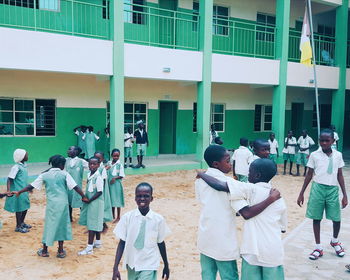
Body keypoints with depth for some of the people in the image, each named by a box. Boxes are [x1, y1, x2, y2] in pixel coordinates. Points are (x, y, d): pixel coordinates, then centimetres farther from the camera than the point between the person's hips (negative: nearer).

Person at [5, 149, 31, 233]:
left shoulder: (24, 166, 8)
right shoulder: (16, 167, -17)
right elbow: (9, 179, -20)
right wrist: (8, 191, -29)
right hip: (18, 192, -8)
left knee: (25, 207, 17)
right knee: (19, 209, 2)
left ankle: (22, 223, 36)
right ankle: (18, 227, 16)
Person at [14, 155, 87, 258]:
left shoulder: (44, 175, 3)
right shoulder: (64, 174, -2)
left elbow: (31, 186, 6)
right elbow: (75, 187, -8)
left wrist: (19, 192, 18)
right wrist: (83, 197, -1)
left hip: (51, 203, 1)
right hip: (63, 203, -1)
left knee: (49, 225, 12)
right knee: (62, 225, 12)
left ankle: (44, 251, 22)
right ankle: (60, 251, 18)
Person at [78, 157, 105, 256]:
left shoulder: (98, 177, -20)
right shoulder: (89, 174, 4)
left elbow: (99, 192, -20)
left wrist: (89, 200, -17)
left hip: (96, 203, -8)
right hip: (89, 202, 8)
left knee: (92, 224, -4)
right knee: (95, 223, 18)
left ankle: (89, 248, 2)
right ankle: (98, 242, 31)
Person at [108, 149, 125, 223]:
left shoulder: (119, 165, -9)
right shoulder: (109, 163, 4)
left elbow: (122, 176, -10)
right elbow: (107, 173, 12)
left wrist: (115, 178, -21)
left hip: (116, 184, -5)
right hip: (109, 184, 5)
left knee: (117, 200, 2)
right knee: (111, 200, 13)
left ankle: (118, 217, 15)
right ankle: (113, 216, 28)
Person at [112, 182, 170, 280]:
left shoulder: (158, 219, -9)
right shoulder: (127, 217, -9)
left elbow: (161, 243, 2)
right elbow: (122, 243, -4)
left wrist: (166, 266, 12)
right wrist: (115, 267, -8)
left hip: (149, 267, -2)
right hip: (132, 265, 2)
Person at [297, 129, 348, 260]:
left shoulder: (338, 155, 2)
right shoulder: (314, 155, -3)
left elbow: (340, 176, 7)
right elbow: (309, 175, 2)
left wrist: (345, 195, 4)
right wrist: (301, 194, 2)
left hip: (333, 189, 1)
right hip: (318, 188, -1)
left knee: (336, 219, 5)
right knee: (316, 218, 5)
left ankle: (334, 241, 36)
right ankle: (318, 248, 20)